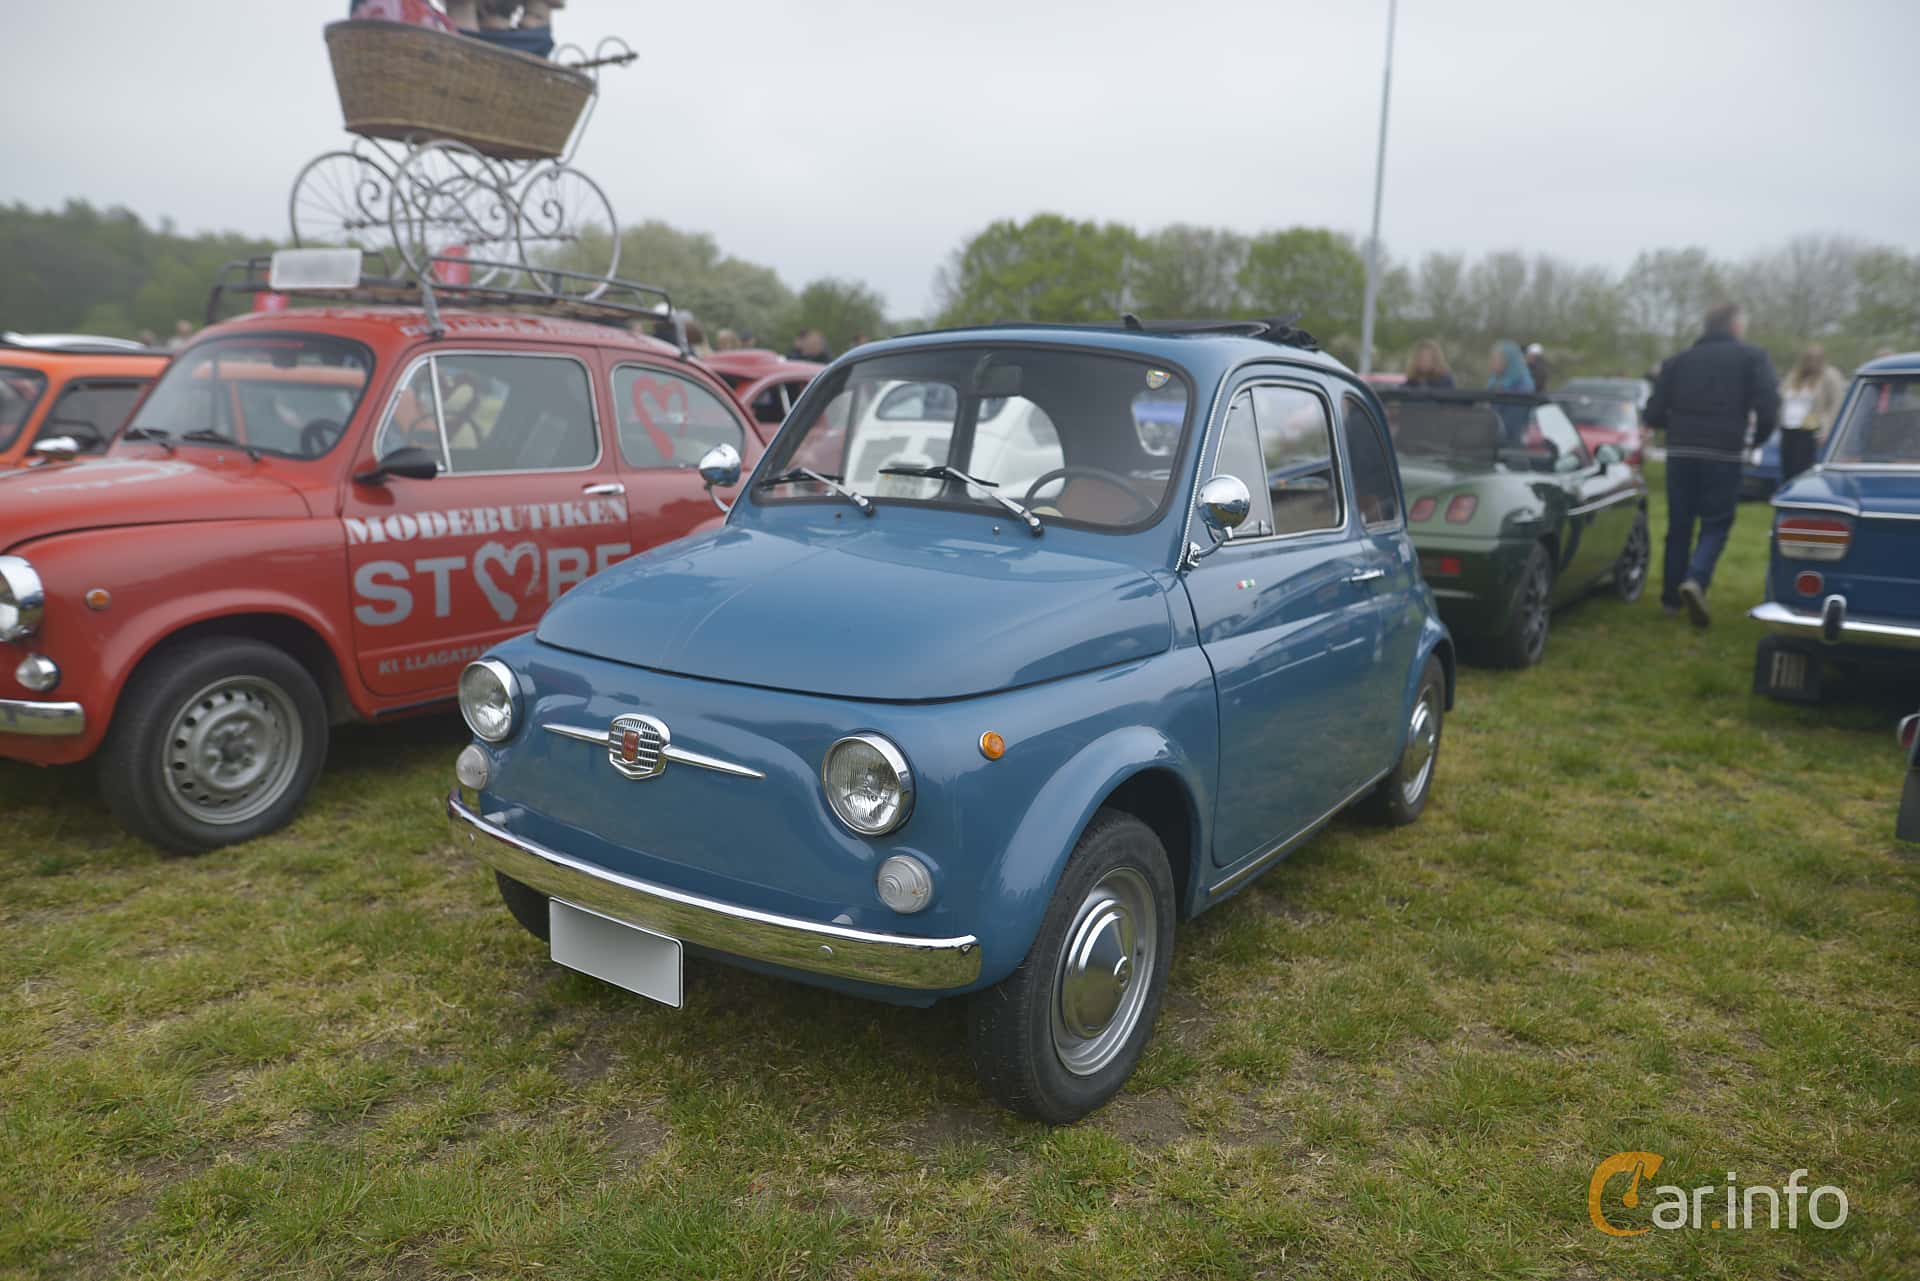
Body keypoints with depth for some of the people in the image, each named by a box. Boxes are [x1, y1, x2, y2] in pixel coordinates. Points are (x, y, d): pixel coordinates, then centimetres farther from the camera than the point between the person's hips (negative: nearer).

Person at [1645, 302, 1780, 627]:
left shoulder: (1679, 360, 13)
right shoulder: (1752, 357, 4)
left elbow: (1654, 414, 6)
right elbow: (1767, 408, -7)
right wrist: (1758, 439, 11)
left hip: (1680, 451, 3)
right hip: (1723, 454, -3)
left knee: (1678, 524, 12)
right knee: (1716, 524, 5)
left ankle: (1672, 597, 16)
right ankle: (1696, 579, -19)